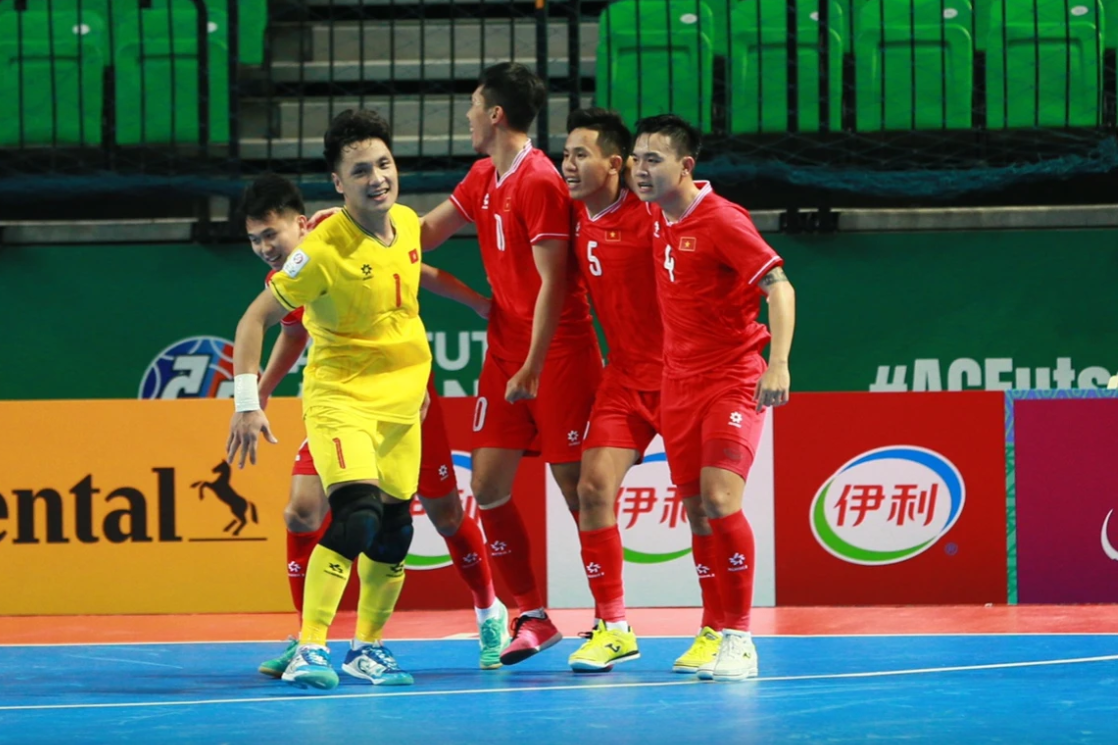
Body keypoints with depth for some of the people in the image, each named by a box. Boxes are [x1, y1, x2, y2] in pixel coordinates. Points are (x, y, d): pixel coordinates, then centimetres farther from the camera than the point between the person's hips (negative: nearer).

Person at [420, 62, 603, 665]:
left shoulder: (539, 181, -16)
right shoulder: (483, 179, 11)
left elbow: (553, 283, -18)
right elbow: (422, 234, 22)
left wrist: (532, 367, -20)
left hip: (557, 354, -8)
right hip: (504, 352, 8)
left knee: (574, 484, -5)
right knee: (488, 484, 2)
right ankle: (532, 616, 10)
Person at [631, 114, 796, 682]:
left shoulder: (721, 220, -14)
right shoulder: (657, 219, 7)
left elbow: (778, 286, -18)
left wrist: (779, 363, -28)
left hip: (733, 378, -7)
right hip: (678, 381, 7)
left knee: (720, 500, -19)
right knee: (697, 508, 4)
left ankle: (739, 639, -15)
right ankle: (718, 626, 11)